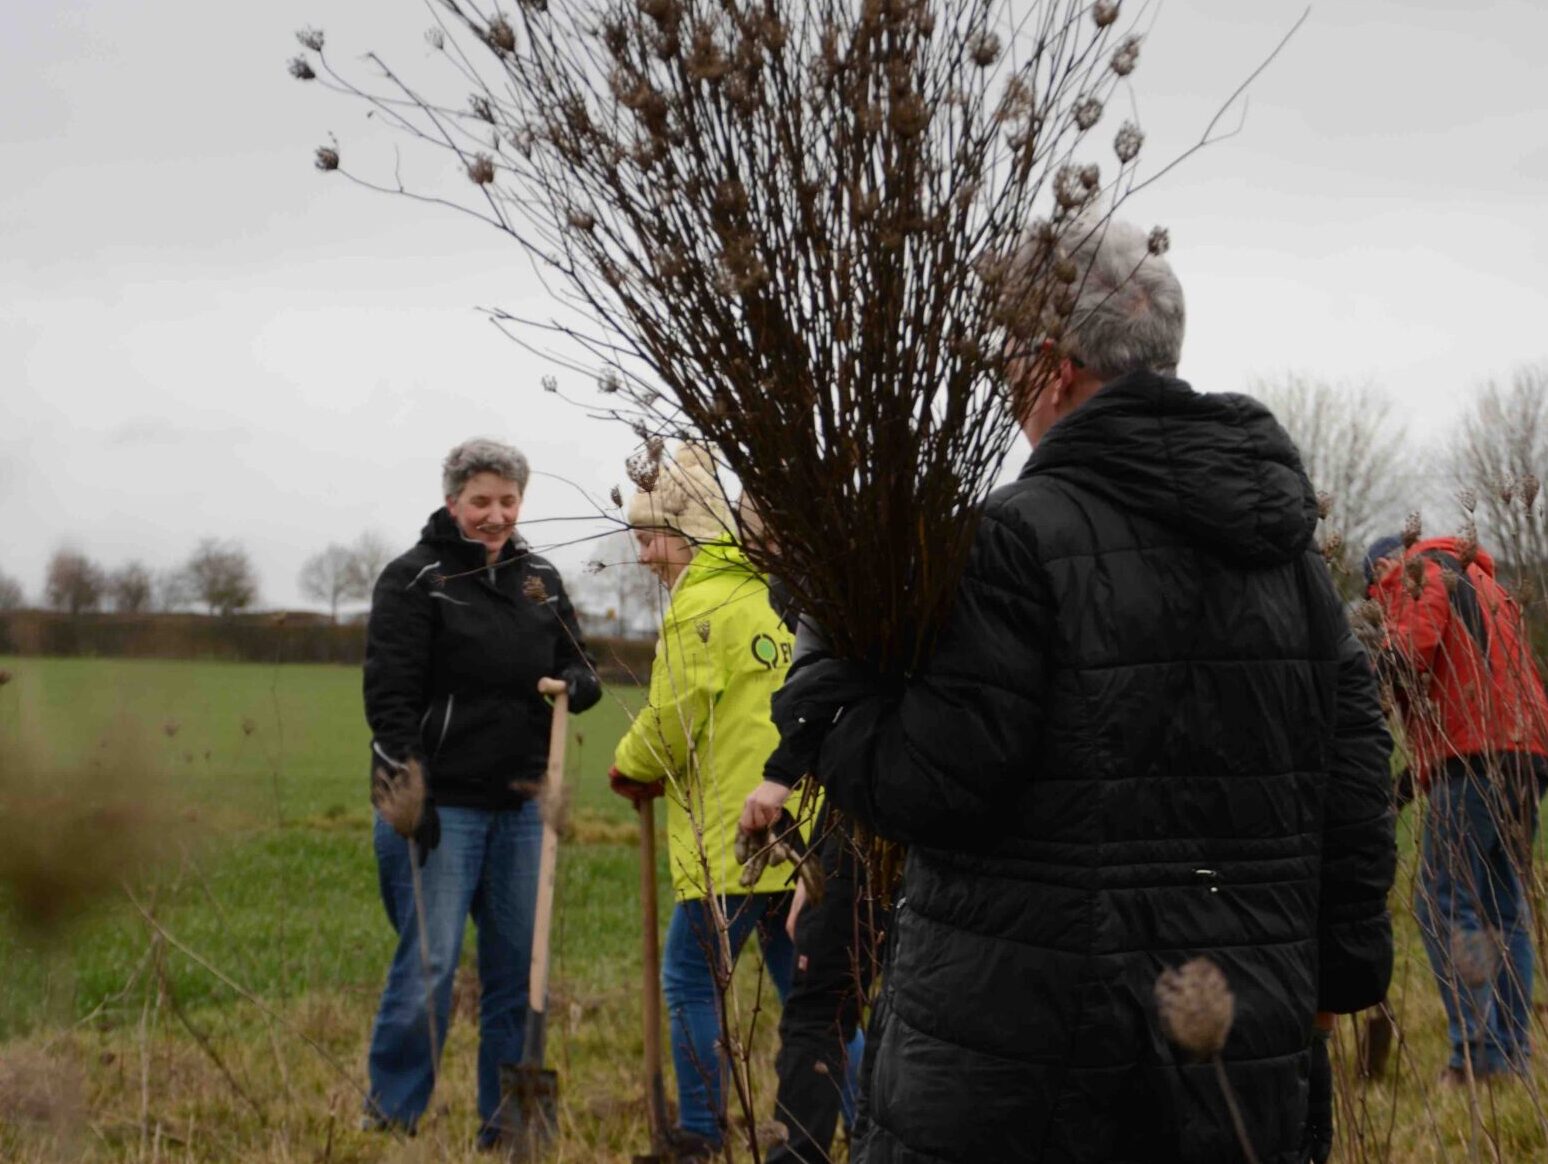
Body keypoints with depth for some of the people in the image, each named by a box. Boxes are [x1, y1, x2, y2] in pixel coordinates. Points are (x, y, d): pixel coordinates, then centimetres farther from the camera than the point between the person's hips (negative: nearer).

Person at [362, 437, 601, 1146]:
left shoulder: (539, 579, 12)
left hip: (517, 807, 6)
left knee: (520, 967, 9)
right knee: (428, 965, -7)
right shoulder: (414, 580, -6)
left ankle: (506, 1123, 20)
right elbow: (389, 695, -12)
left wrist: (575, 683, -5)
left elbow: (578, 665, 20)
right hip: (440, 806, -6)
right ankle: (388, 1117, 7)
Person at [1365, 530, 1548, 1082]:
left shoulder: (1418, 571, 5)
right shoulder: (1485, 583, 30)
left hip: (1472, 755, -8)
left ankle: (1479, 1052, -16)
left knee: (1444, 904, -8)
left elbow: (1412, 649, -15)